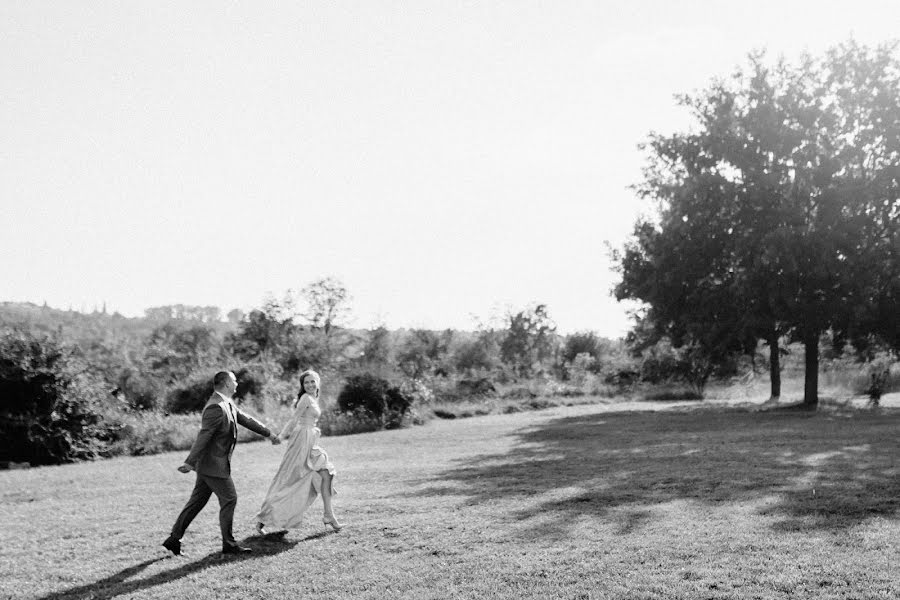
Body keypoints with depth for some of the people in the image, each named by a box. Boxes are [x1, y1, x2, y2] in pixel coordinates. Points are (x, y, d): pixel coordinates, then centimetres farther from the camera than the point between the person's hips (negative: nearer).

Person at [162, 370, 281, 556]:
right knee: (229, 499, -1)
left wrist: (268, 434, 26)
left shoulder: (228, 404, 11)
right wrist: (190, 462, -28)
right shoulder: (216, 408, -22)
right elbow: (203, 436, -26)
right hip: (214, 464, -10)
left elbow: (246, 419, 21)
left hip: (208, 464, 10)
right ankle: (228, 544, 9)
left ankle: (174, 539, 18)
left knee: (197, 501, 12)